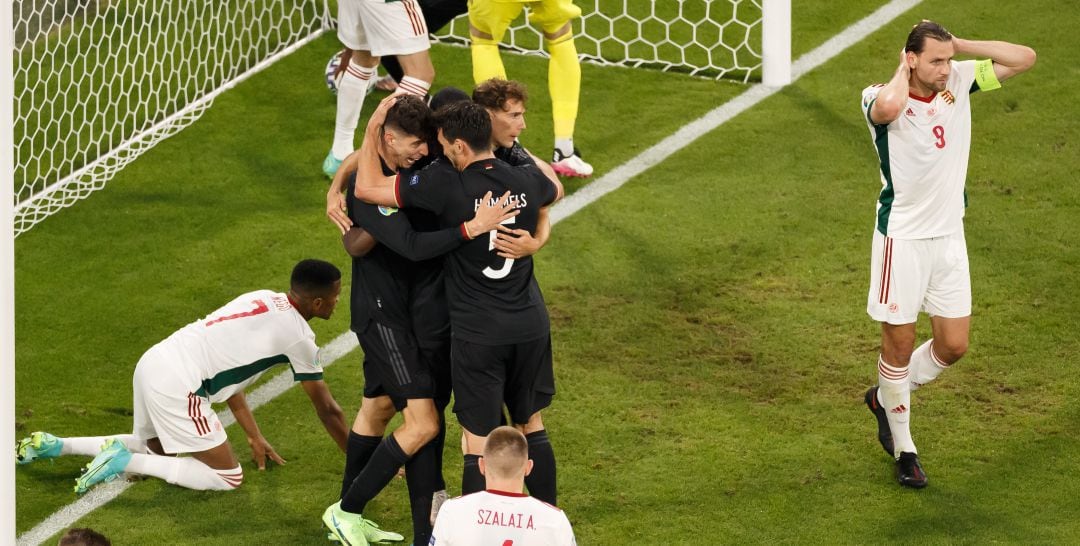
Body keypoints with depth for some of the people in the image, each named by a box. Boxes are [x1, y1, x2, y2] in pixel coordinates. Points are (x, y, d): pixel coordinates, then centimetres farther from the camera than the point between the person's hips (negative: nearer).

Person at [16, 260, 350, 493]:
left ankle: (54, 446, 22)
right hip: (177, 386, -9)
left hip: (153, 363, 9)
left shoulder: (262, 300, 17)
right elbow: (327, 410, 0)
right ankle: (125, 462, -8)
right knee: (228, 478, -1)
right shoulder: (297, 335, -7)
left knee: (154, 448, 32)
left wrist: (255, 437, 29)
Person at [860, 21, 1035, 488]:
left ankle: (886, 398, 35)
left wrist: (960, 45, -11)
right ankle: (903, 449, 22)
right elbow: (888, 107, -45)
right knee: (899, 344, 6)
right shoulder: (883, 98, -19)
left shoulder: (959, 81, -3)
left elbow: (1024, 58, -4)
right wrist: (903, 71, -24)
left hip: (949, 236, 5)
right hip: (902, 239, -5)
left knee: (953, 347, 8)